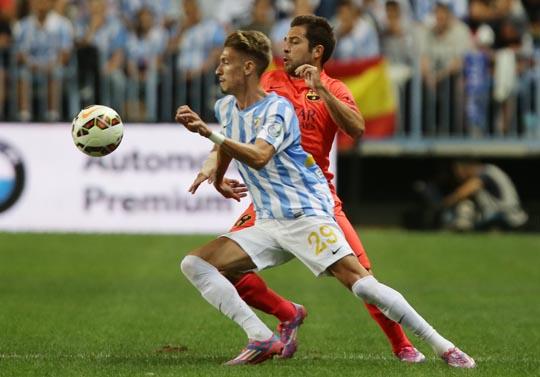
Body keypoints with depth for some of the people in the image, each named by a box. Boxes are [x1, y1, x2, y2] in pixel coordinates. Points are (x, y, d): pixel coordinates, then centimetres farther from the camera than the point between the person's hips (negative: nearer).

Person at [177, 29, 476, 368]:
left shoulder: (277, 109, -12)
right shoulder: (226, 108, 12)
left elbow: (258, 158, -30)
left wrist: (208, 133, -36)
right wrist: (217, 180, 46)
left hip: (307, 217, -7)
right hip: (267, 225, 7)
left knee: (360, 282, -22)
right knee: (194, 264, -9)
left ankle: (444, 348, -16)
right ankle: (262, 340, -15)